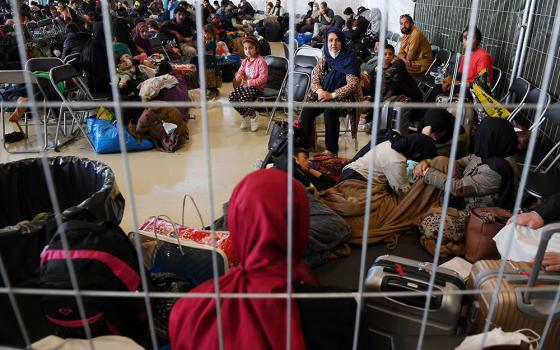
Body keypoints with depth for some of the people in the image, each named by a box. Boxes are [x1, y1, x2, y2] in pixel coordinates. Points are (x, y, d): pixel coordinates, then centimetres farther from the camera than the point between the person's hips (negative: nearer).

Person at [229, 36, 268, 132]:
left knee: (243, 99, -29)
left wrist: (249, 82, -24)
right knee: (232, 96, -12)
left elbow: (263, 78, -20)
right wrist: (239, 76, -16)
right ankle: (245, 116, 9)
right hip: (245, 85, 8)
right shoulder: (245, 61, 10)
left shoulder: (261, 61, -14)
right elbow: (240, 72, 11)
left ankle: (254, 117, 1)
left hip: (256, 87, -8)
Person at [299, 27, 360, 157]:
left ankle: (332, 149, -21)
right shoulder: (324, 59, 8)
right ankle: (304, 145, -9)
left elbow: (353, 85, -13)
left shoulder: (350, 60, -7)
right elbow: (314, 77, 7)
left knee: (330, 110, -34)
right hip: (322, 94, 5)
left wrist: (332, 95, -20)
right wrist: (319, 91, -15)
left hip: (342, 97, -4)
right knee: (307, 111, -21)